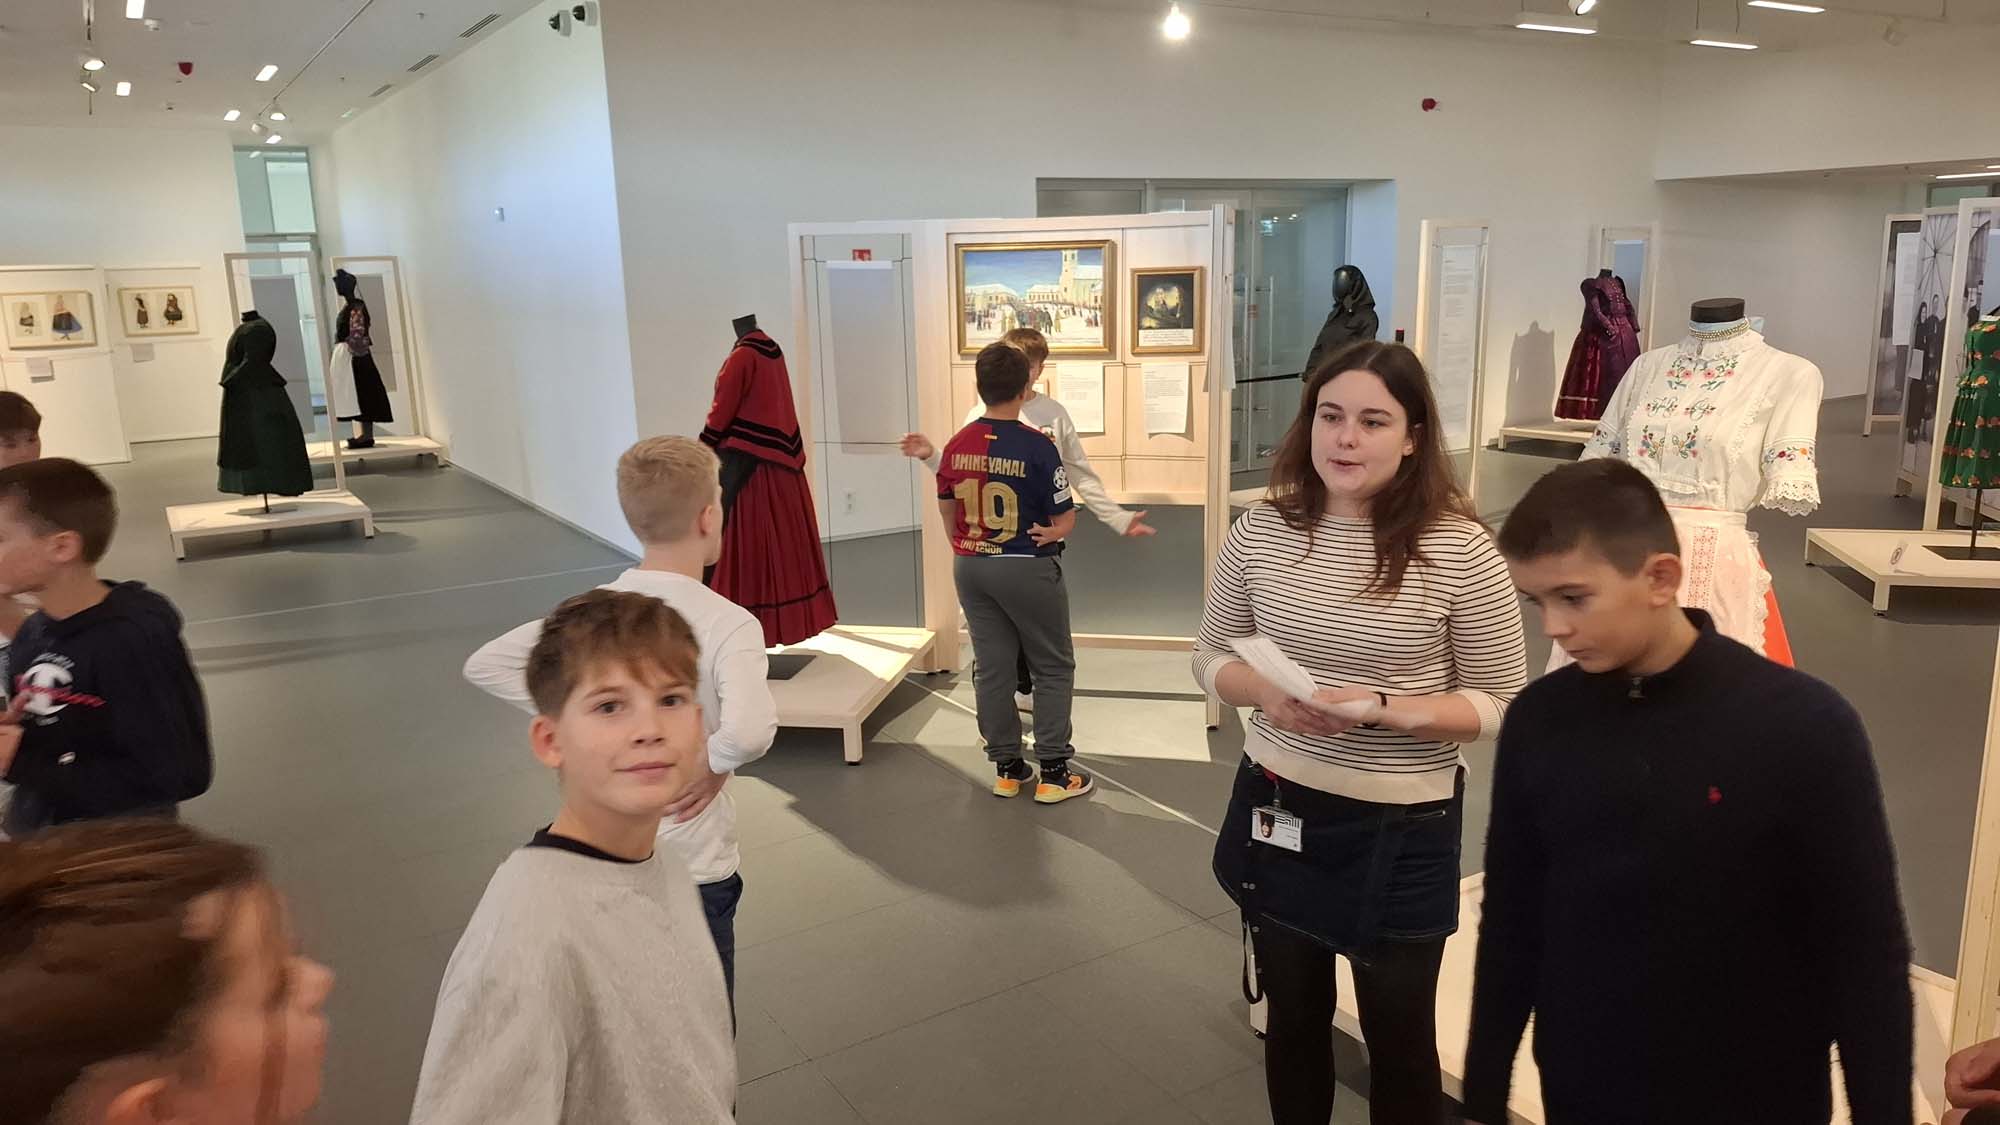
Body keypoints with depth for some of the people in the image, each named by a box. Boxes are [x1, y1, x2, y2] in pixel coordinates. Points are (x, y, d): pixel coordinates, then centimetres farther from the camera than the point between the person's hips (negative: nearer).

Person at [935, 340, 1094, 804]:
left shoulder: (957, 445, 0)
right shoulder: (1037, 446, -16)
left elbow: (947, 510, 12)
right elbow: (1066, 518, -12)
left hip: (970, 567, 5)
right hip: (1027, 568, -5)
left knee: (992, 666, 12)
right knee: (1053, 667, 9)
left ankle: (1007, 767, 20)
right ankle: (1053, 772, 11)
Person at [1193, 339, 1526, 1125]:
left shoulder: (1459, 550, -16)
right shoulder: (1261, 531, -6)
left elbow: (1500, 704, -9)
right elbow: (1212, 655, 6)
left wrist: (1385, 710, -24)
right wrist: (1266, 695, -16)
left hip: (1401, 830, -3)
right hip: (1276, 809, 3)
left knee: (1399, 1036, 16)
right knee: (1293, 1016, 22)